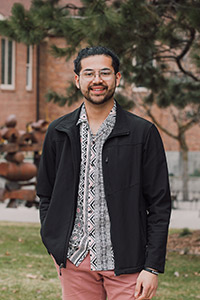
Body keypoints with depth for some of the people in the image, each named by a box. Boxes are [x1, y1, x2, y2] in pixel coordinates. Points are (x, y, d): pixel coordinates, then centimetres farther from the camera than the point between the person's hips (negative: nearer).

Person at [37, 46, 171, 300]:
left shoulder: (143, 133, -2)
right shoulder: (58, 132, 7)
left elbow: (159, 204, -2)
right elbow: (46, 195, 16)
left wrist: (152, 267, -8)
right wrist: (55, 247, 4)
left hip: (126, 262, -2)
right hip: (74, 259, 3)